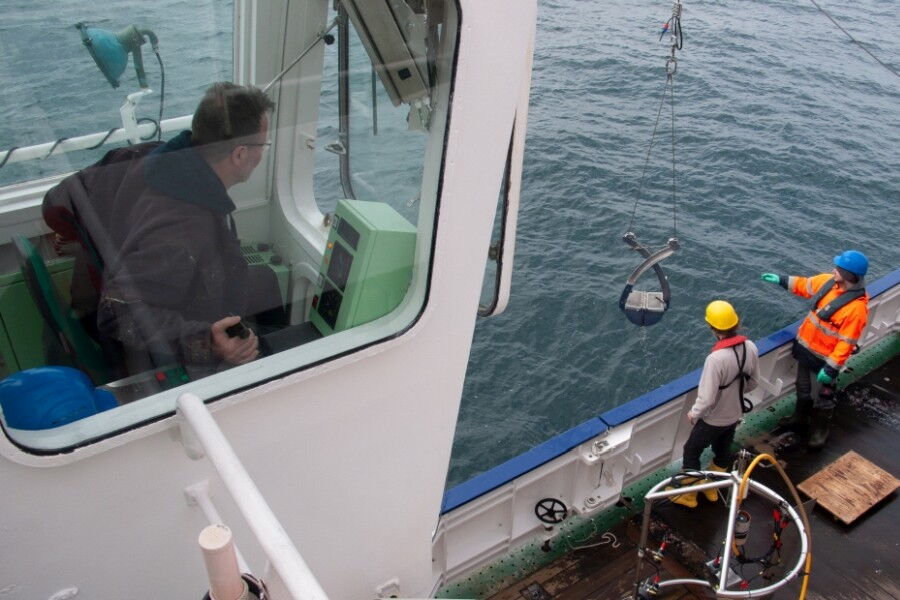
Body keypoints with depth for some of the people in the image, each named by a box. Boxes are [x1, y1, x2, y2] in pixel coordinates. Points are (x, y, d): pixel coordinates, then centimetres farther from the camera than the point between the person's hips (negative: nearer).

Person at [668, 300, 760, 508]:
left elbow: (707, 399, -29)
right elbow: (753, 382, 1)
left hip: (713, 419, -6)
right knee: (723, 451, 26)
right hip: (735, 414, 7)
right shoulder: (751, 347, -15)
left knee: (691, 451, 16)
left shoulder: (716, 358, -37)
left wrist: (693, 414, -10)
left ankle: (687, 494, 33)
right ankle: (711, 489, 48)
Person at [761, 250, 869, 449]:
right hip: (805, 347, 7)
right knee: (803, 389, 27)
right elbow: (805, 285, 14)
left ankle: (819, 431, 37)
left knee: (821, 398, 12)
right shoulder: (827, 281, -9)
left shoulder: (857, 306, -30)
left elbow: (847, 342, -26)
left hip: (824, 358, -7)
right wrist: (782, 280, 11)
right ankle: (799, 419, 50)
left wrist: (831, 368, -25)